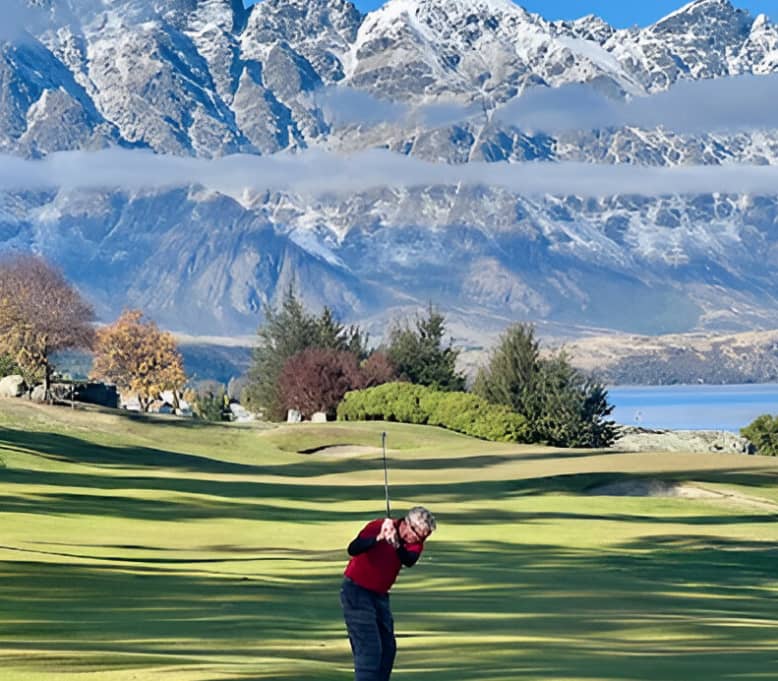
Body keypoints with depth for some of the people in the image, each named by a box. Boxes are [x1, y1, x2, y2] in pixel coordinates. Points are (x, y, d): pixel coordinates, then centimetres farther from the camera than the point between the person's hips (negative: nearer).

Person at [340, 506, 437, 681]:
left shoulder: (415, 543, -1)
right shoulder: (378, 527, -18)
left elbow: (409, 560, -23)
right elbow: (353, 549, -32)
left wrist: (397, 545, -42)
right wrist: (379, 538, -44)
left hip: (380, 595, 8)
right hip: (356, 592, -8)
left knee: (388, 648, 9)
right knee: (370, 647, -17)